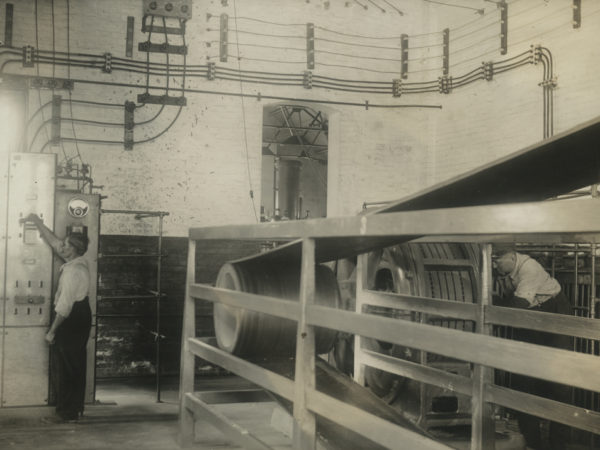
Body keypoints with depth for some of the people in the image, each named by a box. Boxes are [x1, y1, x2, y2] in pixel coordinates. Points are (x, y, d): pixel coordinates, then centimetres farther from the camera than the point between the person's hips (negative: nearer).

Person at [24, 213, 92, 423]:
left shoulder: (72, 271, -23)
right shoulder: (80, 261, 5)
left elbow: (64, 306, -23)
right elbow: (53, 241, 17)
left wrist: (52, 331, -16)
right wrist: (38, 222, 19)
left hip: (72, 319, -10)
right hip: (81, 315, 10)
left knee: (64, 367, -2)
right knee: (75, 365, 16)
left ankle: (66, 412, 4)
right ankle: (75, 407, 24)